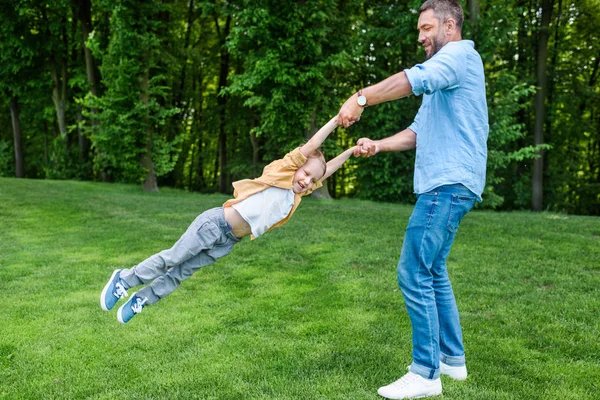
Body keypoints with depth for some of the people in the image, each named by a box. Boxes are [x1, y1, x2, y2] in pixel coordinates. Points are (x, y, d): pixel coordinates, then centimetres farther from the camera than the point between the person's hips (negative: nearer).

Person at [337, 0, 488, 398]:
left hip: (449, 184, -11)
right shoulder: (442, 77, 26)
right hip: (443, 185, 11)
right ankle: (453, 358, 26)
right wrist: (378, 145, 6)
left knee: (414, 273, -11)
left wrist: (361, 98, -31)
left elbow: (414, 79, -27)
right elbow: (418, 132, 21)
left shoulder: (461, 54, -5)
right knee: (433, 271, 15)